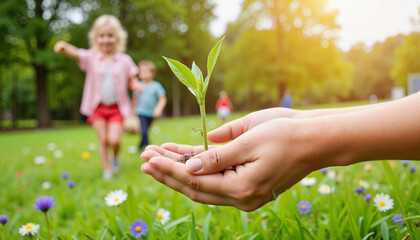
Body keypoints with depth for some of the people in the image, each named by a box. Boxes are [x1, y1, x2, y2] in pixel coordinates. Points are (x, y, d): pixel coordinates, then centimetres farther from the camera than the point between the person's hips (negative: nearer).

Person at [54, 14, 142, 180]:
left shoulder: (124, 60, 0)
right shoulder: (91, 57, -4)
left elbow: (132, 81, 8)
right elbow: (74, 53, -24)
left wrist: (136, 86, -17)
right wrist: (63, 47, -46)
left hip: (116, 107, 0)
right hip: (97, 106, 0)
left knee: (114, 140, -10)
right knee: (103, 140, 1)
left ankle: (115, 157, 24)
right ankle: (106, 170, 18)